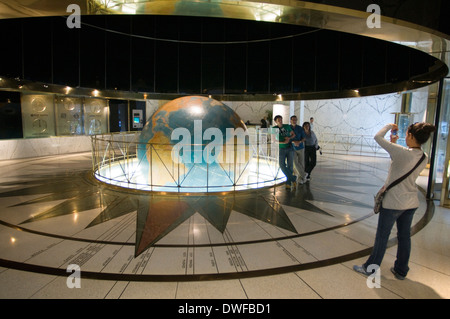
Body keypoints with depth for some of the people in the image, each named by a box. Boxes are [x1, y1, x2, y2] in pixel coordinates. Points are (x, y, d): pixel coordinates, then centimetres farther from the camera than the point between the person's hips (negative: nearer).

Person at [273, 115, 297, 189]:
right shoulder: (274, 129, -4)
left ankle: (288, 183, 6)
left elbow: (294, 135, 10)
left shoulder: (287, 126, 3)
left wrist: (289, 138, -12)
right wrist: (283, 142, -22)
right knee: (282, 165, -17)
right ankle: (293, 178, -5)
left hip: (290, 148, 1)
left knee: (290, 165, -2)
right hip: (281, 149, -1)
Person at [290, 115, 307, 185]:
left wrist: (299, 142, -23)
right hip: (292, 148, -1)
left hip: (300, 148, 1)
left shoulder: (300, 128, -3)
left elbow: (304, 138, -2)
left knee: (301, 163, 4)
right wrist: (294, 142, -24)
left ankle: (300, 178, 19)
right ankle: (303, 175, 4)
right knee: (295, 163, -14)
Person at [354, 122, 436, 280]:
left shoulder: (401, 152, -24)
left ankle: (370, 268, 22)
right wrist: (394, 144, 11)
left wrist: (389, 126, 1)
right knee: (404, 236, 18)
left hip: (393, 202, -7)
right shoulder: (424, 158, -1)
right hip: (411, 203, 7)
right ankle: (401, 270, 32)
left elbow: (378, 137, -17)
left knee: (382, 236, 7)